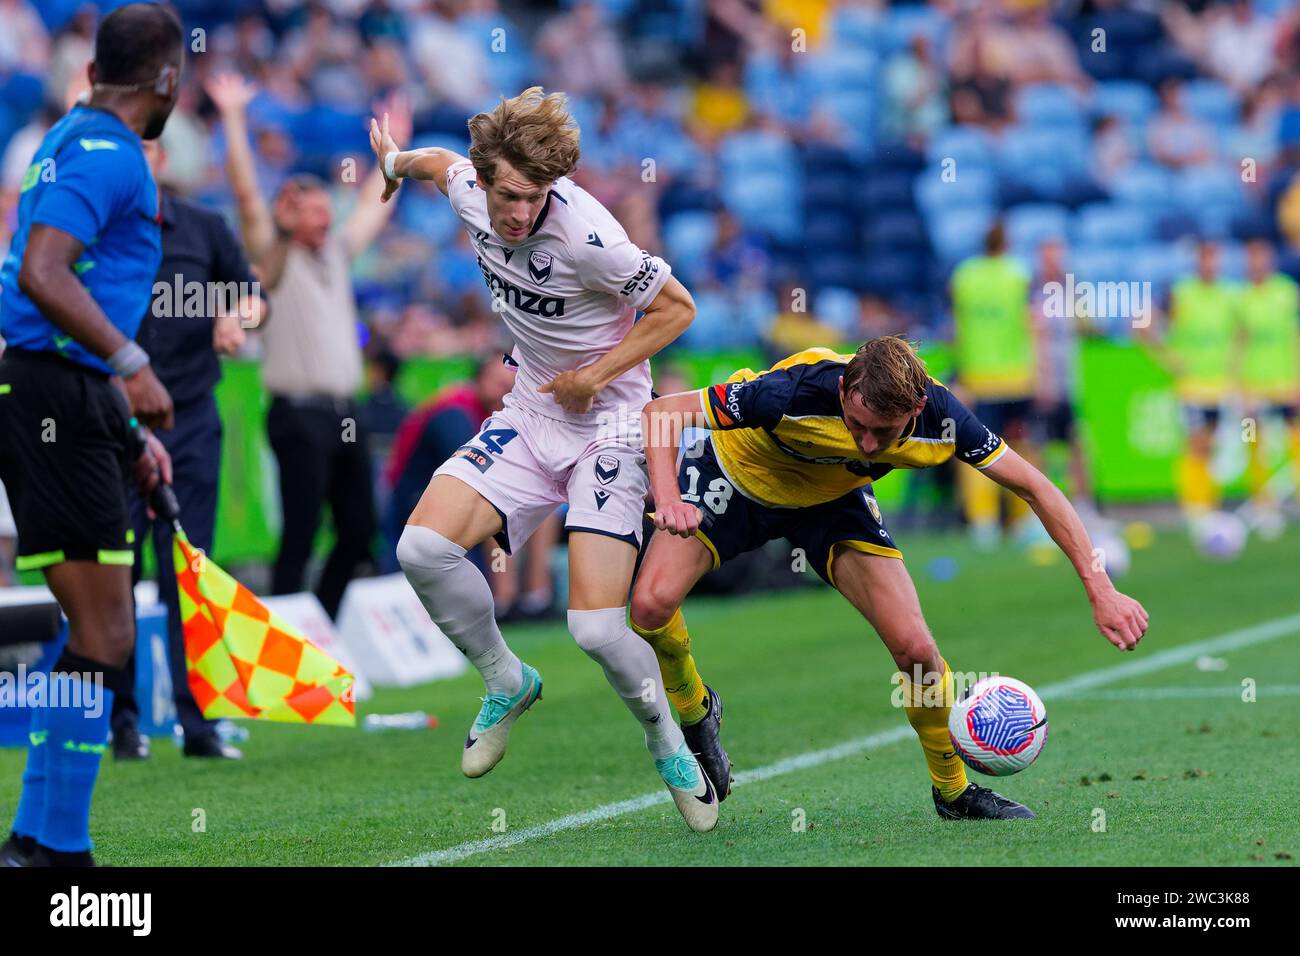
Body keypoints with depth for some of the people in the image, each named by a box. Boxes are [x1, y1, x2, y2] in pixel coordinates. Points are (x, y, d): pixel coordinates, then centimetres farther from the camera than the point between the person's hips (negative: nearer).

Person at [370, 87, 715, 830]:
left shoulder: (585, 235, -27)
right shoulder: (471, 191, -9)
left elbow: (677, 307, -14)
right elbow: (442, 162, 17)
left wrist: (597, 376, -16)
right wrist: (396, 162, 39)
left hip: (609, 424, -6)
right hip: (530, 415, 6)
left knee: (597, 629, -16)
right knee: (423, 548, -16)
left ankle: (670, 746, 15)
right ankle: (507, 681, 10)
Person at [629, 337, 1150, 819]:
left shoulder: (940, 418, -32)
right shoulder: (794, 393, -41)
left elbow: (1035, 487, -19)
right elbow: (661, 413, -31)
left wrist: (1101, 591, -24)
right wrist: (668, 500, -49)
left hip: (831, 499, 2)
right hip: (737, 476, -2)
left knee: (914, 646, -13)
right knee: (652, 604, -23)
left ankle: (953, 788, 12)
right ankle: (695, 712, 10)